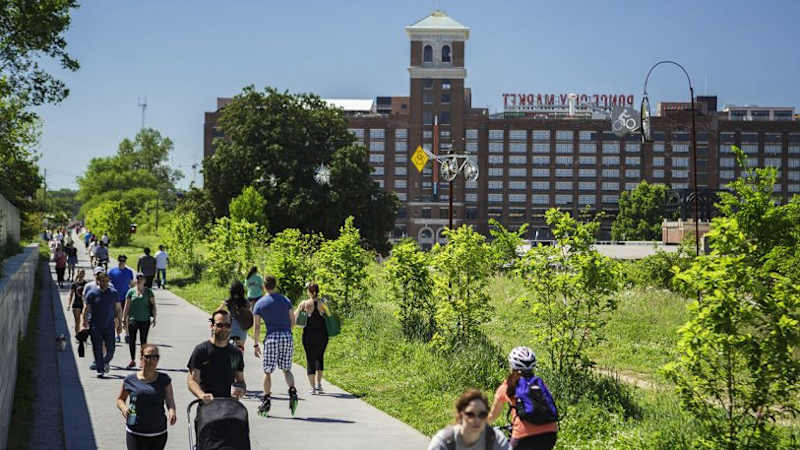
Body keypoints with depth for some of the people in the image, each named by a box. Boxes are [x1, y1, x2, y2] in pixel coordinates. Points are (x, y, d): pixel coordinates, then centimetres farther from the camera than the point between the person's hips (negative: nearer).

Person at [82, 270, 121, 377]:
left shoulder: (113, 293, 5)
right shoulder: (92, 293, -2)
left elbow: (118, 309, 12)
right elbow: (86, 310, 0)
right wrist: (85, 324, -5)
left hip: (109, 326, 2)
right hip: (95, 327, -1)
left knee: (110, 350, 1)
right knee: (97, 349, 1)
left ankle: (105, 362, 29)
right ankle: (100, 369, 11)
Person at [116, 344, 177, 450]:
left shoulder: (164, 380, 2)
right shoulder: (131, 380, -1)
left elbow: (170, 402, 0)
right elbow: (120, 399, 13)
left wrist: (172, 412, -22)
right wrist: (123, 408, -9)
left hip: (158, 434, 2)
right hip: (135, 433, -2)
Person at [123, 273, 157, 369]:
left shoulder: (149, 292, 3)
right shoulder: (131, 291, 4)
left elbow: (153, 305, 4)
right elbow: (126, 307, 6)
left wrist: (154, 318, -4)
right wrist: (124, 319, 3)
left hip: (144, 320, -1)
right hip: (132, 319, 1)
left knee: (143, 341, 4)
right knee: (131, 340, 0)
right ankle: (132, 360, 11)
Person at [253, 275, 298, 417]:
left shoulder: (259, 304, 3)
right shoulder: (286, 300, 9)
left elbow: (256, 326, 0)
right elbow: (292, 321, 9)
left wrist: (255, 345, 5)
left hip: (272, 337, -2)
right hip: (287, 336, 2)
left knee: (268, 371, 7)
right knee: (286, 369, 13)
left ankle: (266, 401, 8)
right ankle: (292, 392, -11)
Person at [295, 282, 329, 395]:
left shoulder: (304, 304, -6)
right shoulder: (322, 303, -6)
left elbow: (294, 317, 0)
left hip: (309, 335, -1)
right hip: (322, 334, 1)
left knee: (310, 360, 9)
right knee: (320, 358, 20)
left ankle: (313, 387, 7)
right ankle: (319, 384, 10)